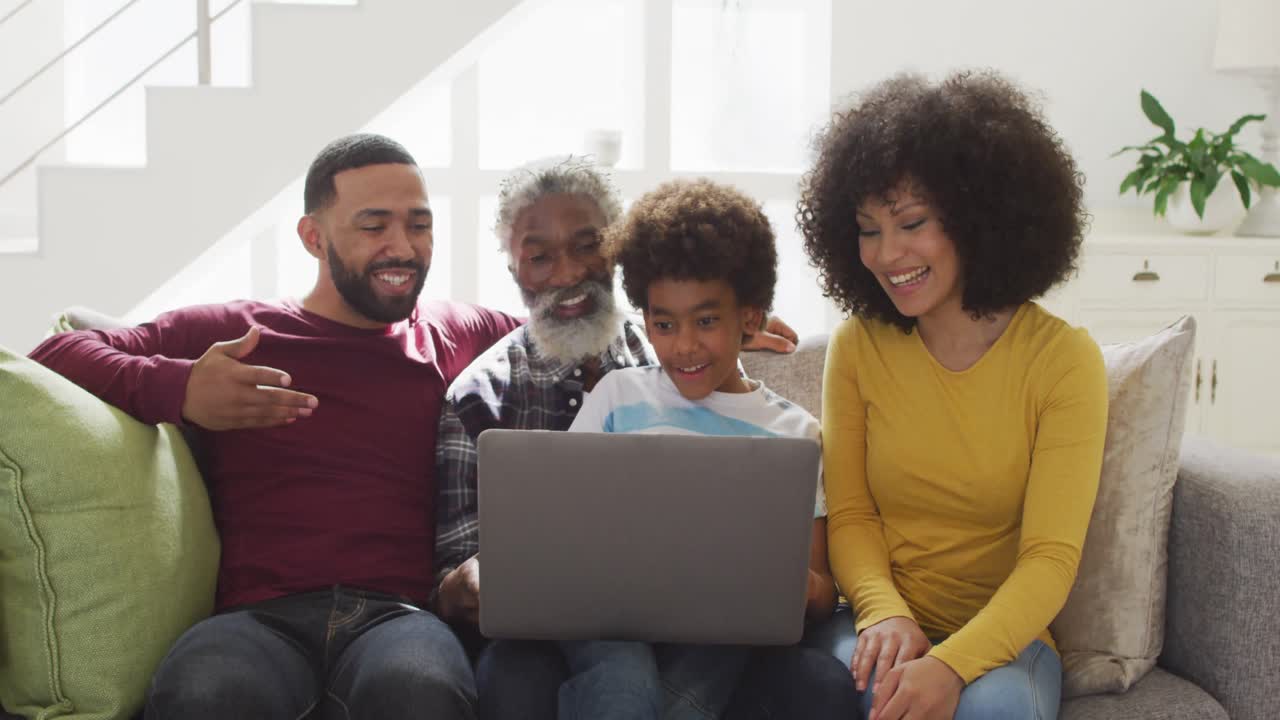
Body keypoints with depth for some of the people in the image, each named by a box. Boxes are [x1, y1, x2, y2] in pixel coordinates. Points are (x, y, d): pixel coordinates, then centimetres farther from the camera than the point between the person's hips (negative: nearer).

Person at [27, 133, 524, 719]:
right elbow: (55, 355, 13)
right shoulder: (229, 334, 18)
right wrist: (178, 390, -5)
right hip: (259, 617, 1)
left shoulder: (463, 336, 22)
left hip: (400, 613, 0)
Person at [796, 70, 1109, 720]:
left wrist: (951, 664, -31)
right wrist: (884, 611, -19)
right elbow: (850, 515, 3)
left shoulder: (1064, 360, -7)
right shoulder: (857, 345, 2)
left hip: (1000, 637, 0)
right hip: (877, 623, 1)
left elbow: (1050, 559, -13)